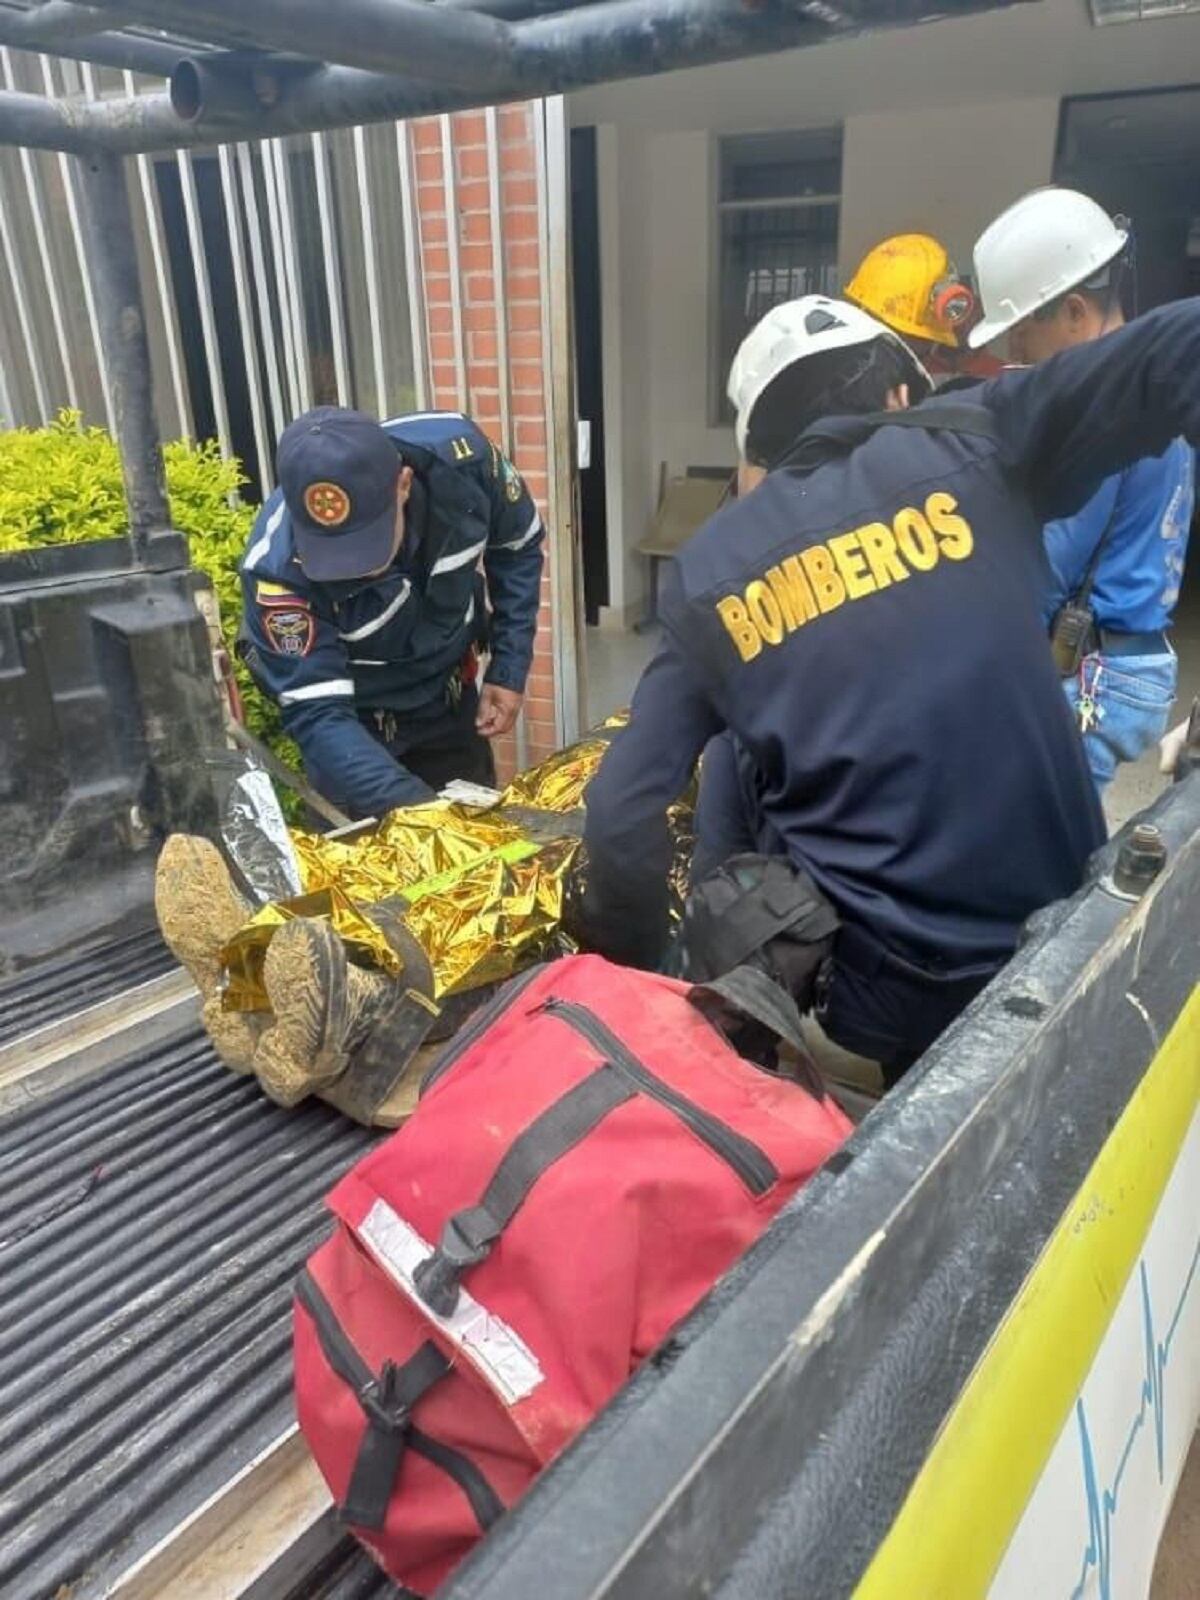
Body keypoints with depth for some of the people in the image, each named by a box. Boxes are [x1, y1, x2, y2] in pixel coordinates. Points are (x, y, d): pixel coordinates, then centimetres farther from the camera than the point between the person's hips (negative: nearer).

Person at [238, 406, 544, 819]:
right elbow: (316, 713, -30)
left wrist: (509, 669, -11)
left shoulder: (458, 455, -27)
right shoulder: (279, 566, -34)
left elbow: (516, 547, -7)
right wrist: (411, 803, -43)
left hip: (450, 702, 3)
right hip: (354, 728, -3)